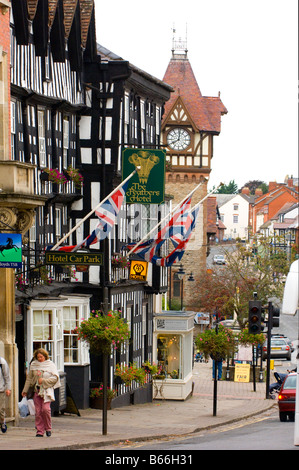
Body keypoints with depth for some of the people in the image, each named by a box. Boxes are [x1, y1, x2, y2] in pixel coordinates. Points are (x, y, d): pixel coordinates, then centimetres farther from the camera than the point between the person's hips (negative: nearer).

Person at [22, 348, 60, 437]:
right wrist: (25, 390, 17)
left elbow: (55, 378, -5)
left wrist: (43, 380, -13)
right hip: (37, 390, 3)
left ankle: (48, 428, 2)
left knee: (45, 409, -16)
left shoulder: (51, 365, 0)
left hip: (47, 390, -3)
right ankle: (40, 431, 3)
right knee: (38, 411, -2)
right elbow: (29, 378, 17)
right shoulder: (33, 365, 10)